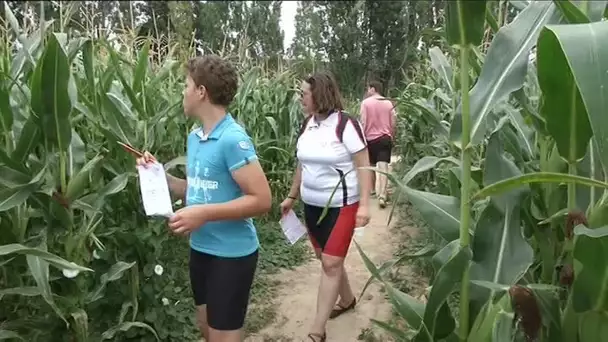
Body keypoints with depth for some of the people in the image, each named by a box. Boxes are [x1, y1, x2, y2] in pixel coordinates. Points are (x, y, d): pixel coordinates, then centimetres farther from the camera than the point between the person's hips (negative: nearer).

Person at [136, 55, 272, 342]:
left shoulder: (232, 139, -21)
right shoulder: (194, 137, 6)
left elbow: (261, 200, -24)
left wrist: (204, 214, -26)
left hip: (231, 253, -8)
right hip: (201, 248, 8)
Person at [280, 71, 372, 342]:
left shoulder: (345, 124, -16)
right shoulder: (307, 124, 4)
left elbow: (363, 166, -15)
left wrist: (364, 205, -21)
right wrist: (291, 196, 17)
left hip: (341, 205, -7)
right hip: (312, 205, 7)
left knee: (331, 263, -4)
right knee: (327, 259, 16)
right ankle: (347, 299, 41)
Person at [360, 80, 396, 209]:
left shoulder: (366, 102, -7)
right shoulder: (389, 103, 5)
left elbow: (363, 122, -10)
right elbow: (393, 123, 7)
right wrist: (392, 137, 19)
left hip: (371, 138, -2)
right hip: (386, 138, 2)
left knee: (371, 166, 16)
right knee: (383, 167, -6)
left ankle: (375, 190, 33)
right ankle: (382, 196, -17)